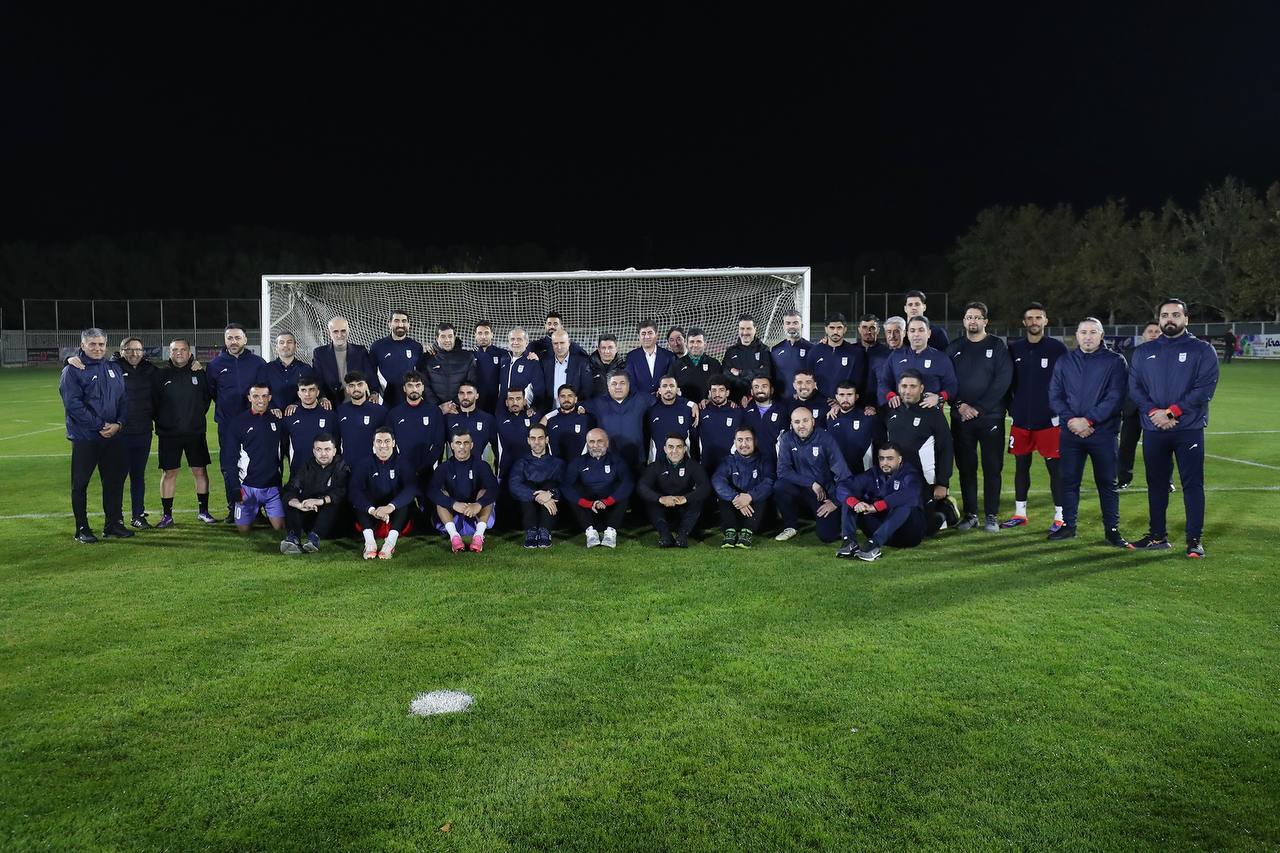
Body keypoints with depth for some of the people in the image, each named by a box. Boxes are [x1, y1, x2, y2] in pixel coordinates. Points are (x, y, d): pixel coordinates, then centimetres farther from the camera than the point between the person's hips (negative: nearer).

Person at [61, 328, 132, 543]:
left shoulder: (114, 369, 11)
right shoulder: (72, 370, -5)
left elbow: (124, 399, 10)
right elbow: (73, 404, -14)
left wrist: (119, 423, -7)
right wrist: (100, 425, -17)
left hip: (113, 437, 5)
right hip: (84, 437, -5)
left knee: (115, 481, 9)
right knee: (80, 484, 2)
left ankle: (114, 524, 20)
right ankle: (81, 528, 11)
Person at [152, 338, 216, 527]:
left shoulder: (200, 373, 3)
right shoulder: (161, 374, 1)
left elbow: (208, 396, 12)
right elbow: (153, 401, 4)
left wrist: (198, 415, 7)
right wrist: (161, 421, 1)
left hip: (195, 433, 1)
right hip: (168, 434, -1)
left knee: (200, 471, 4)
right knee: (169, 473, 3)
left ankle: (203, 511, 16)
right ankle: (167, 515, 11)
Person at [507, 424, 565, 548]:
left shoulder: (557, 462, 15)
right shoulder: (521, 463, 15)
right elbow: (513, 486, -8)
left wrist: (550, 493, -28)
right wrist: (537, 497, -25)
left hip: (551, 509, 0)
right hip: (526, 510, 0)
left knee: (550, 484, -24)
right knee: (528, 485, -24)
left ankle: (545, 532, -37)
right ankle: (530, 532, -38)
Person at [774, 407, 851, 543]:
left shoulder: (825, 440, -10)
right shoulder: (787, 439, -4)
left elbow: (842, 473, -12)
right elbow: (782, 471, -13)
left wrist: (836, 501, -14)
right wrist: (812, 483, -17)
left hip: (826, 493, -2)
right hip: (801, 490, 2)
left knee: (827, 535, -20)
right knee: (780, 487, -29)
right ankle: (790, 526, -4)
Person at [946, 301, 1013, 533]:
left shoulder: (997, 346, 2)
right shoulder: (954, 348, 10)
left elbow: (1003, 381, -7)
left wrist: (979, 408, -13)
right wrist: (959, 405, -11)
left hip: (991, 417, -2)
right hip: (961, 418, 2)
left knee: (992, 467, 1)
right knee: (966, 467, 5)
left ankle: (991, 516, 8)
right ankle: (969, 514, 14)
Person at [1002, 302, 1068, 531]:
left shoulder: (1057, 348, -3)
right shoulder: (1014, 349, 7)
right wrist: (1012, 408, 7)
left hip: (1049, 420, -4)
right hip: (1020, 420, 4)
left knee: (1055, 467, 0)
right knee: (1021, 466, 11)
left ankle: (1060, 516, 6)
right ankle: (1019, 513, 21)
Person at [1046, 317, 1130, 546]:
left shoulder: (1115, 361, 1)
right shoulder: (1064, 362, 11)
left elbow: (1115, 397, -8)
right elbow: (1055, 396, 7)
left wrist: (1088, 420, -14)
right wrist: (1070, 420, -9)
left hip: (1103, 432, -3)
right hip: (1070, 432, 3)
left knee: (1107, 482, 3)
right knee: (1069, 480, 7)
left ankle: (1112, 529, 12)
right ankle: (1068, 525, 19)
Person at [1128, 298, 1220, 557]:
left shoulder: (1202, 350, 2)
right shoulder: (1143, 352, 12)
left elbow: (1205, 388, -9)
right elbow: (1134, 387, 4)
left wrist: (1171, 412, -16)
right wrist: (1154, 412, -12)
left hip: (1189, 429, -3)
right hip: (1153, 430, 3)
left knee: (1192, 484, -2)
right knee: (1156, 484, 10)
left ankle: (1194, 540, 4)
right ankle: (1158, 536, 20)